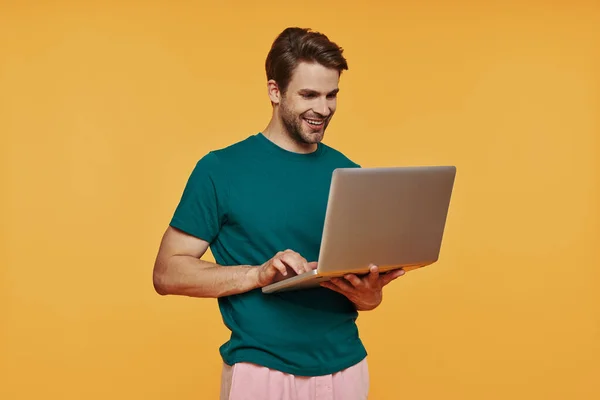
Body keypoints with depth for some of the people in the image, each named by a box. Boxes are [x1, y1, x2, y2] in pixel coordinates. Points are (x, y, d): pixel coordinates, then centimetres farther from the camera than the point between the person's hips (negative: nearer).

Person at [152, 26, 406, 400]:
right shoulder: (220, 170, -6)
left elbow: (367, 283, 12)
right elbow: (167, 273, -8)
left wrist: (369, 294, -11)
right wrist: (259, 274, -21)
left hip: (347, 368, 4)